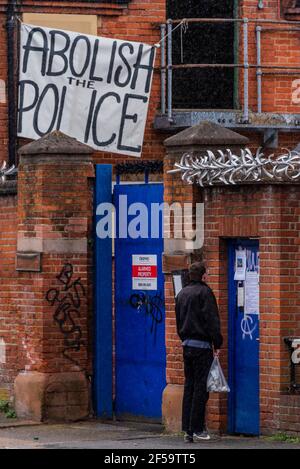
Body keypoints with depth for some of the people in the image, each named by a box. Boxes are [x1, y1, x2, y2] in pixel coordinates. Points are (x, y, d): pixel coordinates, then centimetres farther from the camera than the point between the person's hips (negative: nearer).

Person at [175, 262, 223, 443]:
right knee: (201, 387, -4)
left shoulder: (182, 293, 14)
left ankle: (188, 429, 10)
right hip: (202, 345, -7)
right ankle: (197, 429, -5)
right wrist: (217, 344, -9)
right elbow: (212, 320, -14)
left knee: (189, 387, 11)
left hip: (187, 345, 7)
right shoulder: (205, 292, -10)